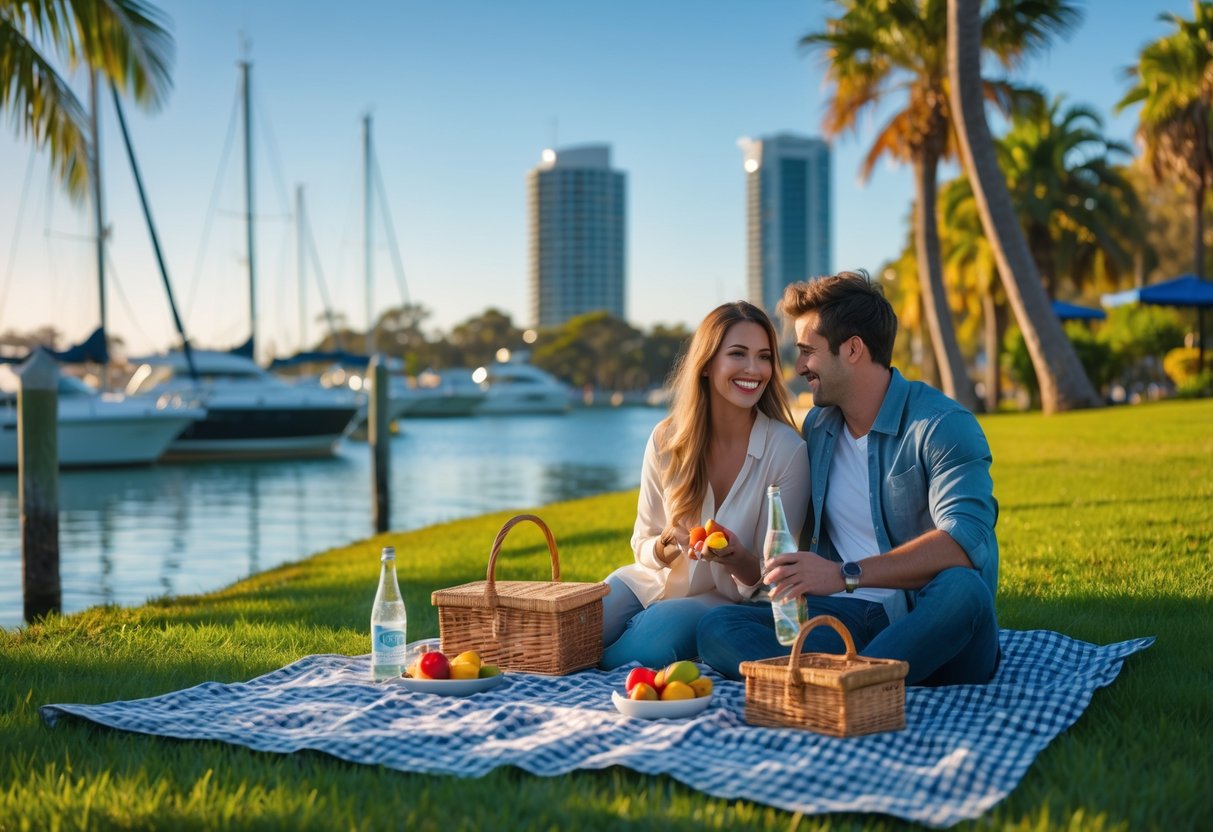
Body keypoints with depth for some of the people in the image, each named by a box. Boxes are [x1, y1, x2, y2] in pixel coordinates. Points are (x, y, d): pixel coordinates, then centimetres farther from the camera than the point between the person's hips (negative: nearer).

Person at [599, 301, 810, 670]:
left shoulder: (787, 451, -15)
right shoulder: (666, 439, -7)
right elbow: (643, 544, 3)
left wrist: (737, 559, -32)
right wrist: (668, 544, -21)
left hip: (726, 600, -2)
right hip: (652, 582, 2)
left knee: (657, 634, -32)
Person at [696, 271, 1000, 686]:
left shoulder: (942, 426, -8)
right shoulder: (816, 427, 15)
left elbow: (966, 540, -26)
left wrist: (846, 575, -32)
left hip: (930, 622, -5)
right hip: (850, 617, 6)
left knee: (961, 588, -40)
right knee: (716, 628, -17)